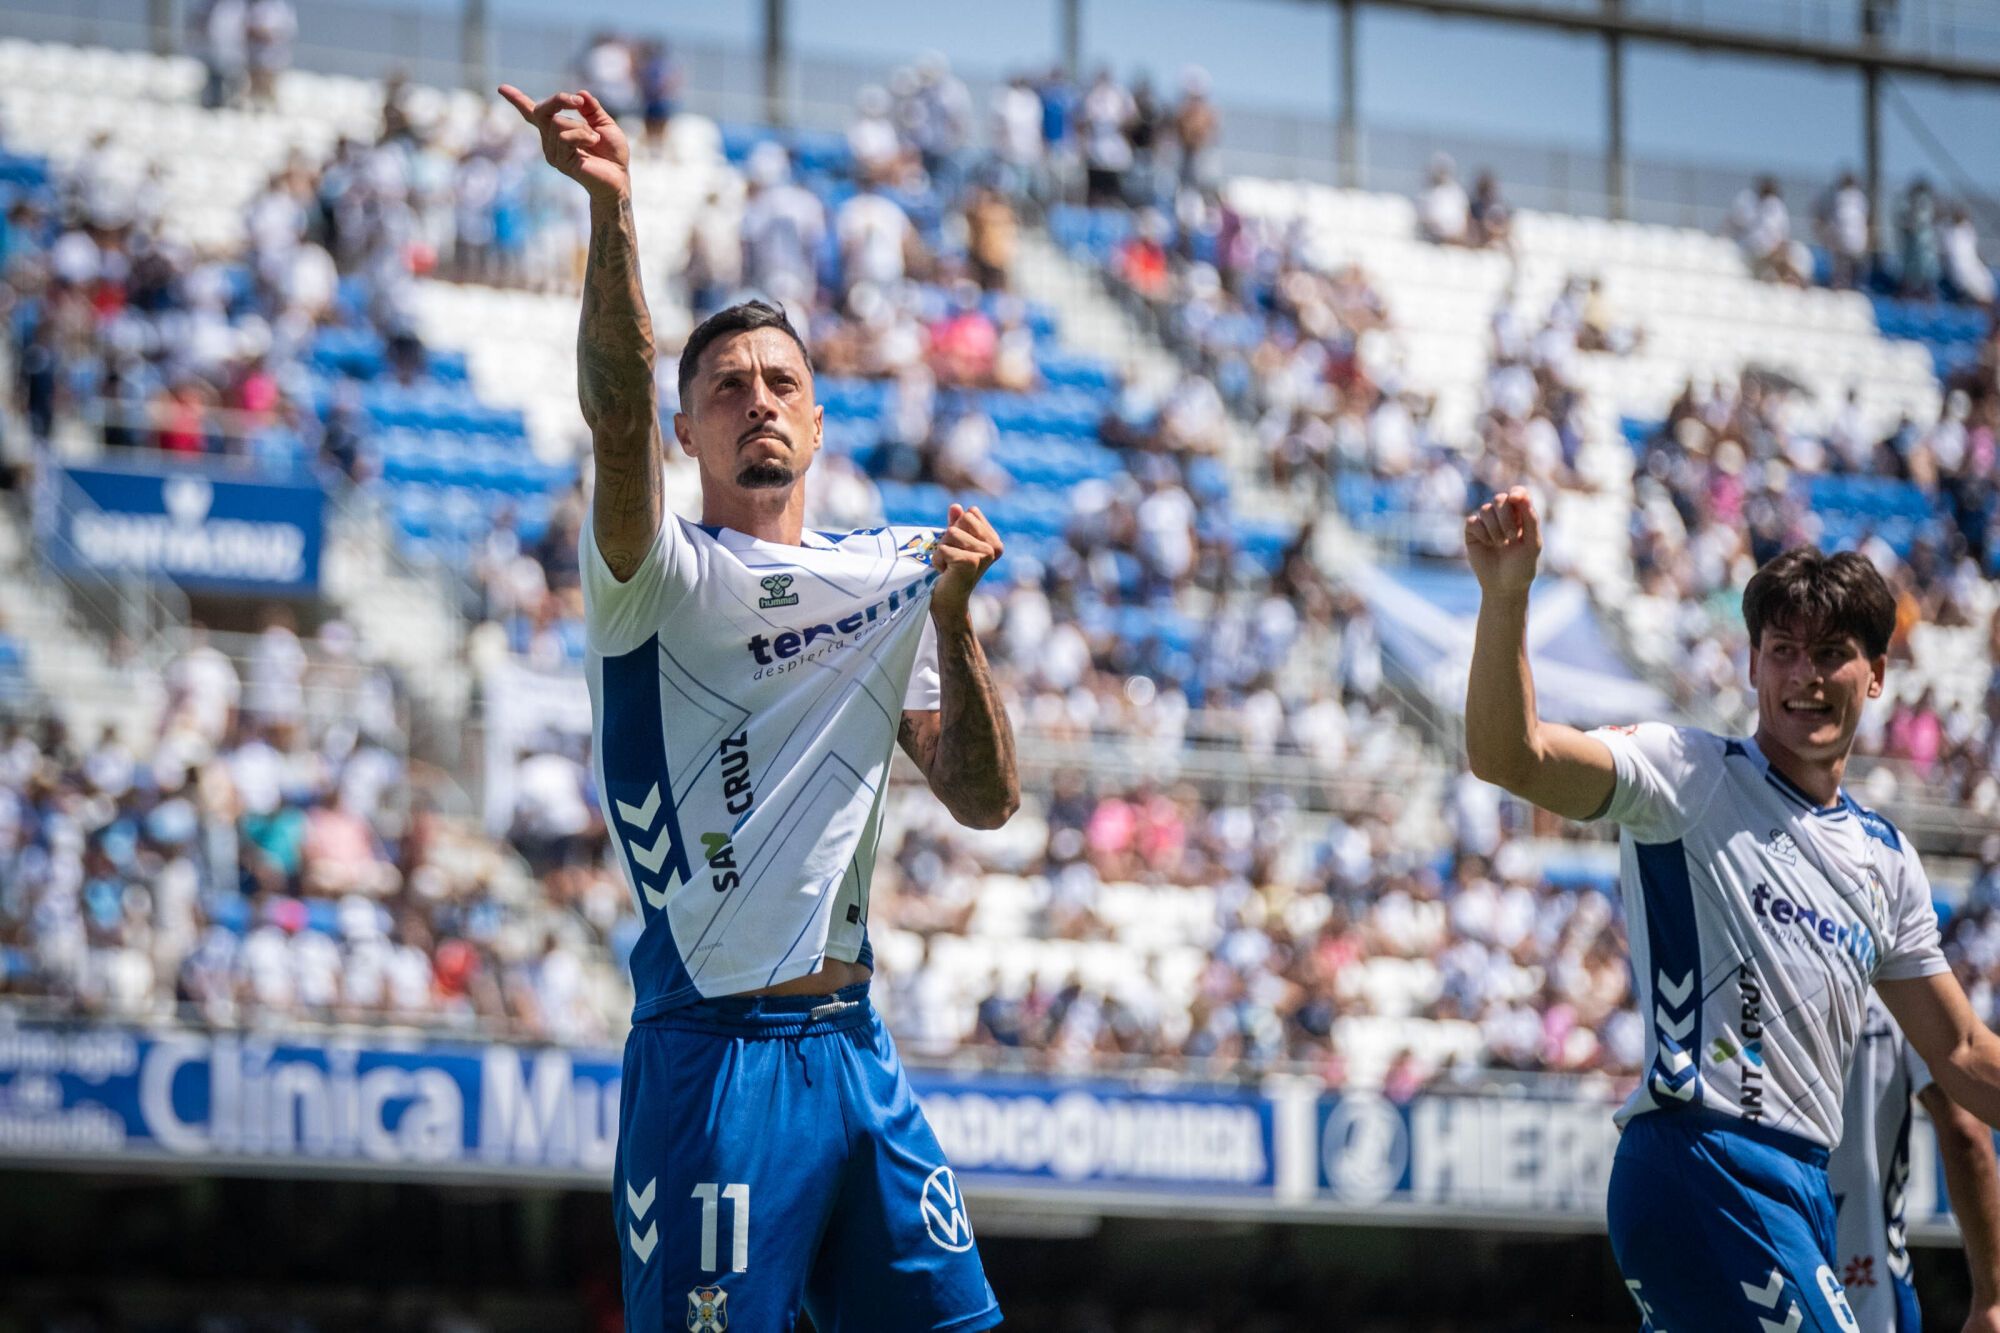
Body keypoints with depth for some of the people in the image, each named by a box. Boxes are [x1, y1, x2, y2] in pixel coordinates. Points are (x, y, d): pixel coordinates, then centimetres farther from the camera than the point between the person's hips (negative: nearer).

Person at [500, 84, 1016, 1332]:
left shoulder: (889, 580, 16)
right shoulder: (664, 573, 0)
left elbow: (986, 801, 11)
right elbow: (619, 417, -21)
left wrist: (952, 618, -3)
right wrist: (612, 209, -35)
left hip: (856, 1045, 5)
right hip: (716, 1053, -5)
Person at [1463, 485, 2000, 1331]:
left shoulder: (1886, 858, 19)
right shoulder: (1693, 777, -1)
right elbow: (1507, 754, -17)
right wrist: (1505, 594, -33)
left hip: (1800, 1189, 8)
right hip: (1700, 1160, -8)